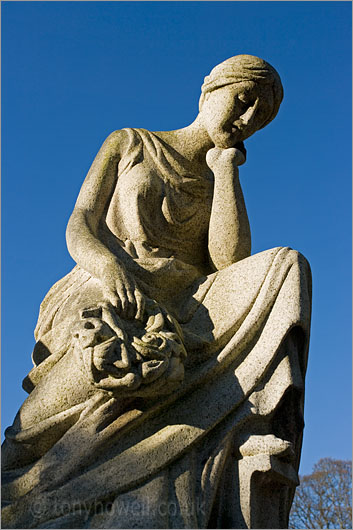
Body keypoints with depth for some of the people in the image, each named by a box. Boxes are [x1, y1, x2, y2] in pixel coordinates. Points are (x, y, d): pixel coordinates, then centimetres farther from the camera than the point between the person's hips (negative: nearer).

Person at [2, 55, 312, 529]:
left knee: (287, 266, -25)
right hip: (107, 295, -3)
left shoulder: (223, 187, 23)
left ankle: (263, 437, -37)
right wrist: (112, 267, -18)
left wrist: (225, 168, 7)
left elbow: (230, 260, 1)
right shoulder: (129, 144, 17)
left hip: (181, 312, 3)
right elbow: (79, 229, 5)